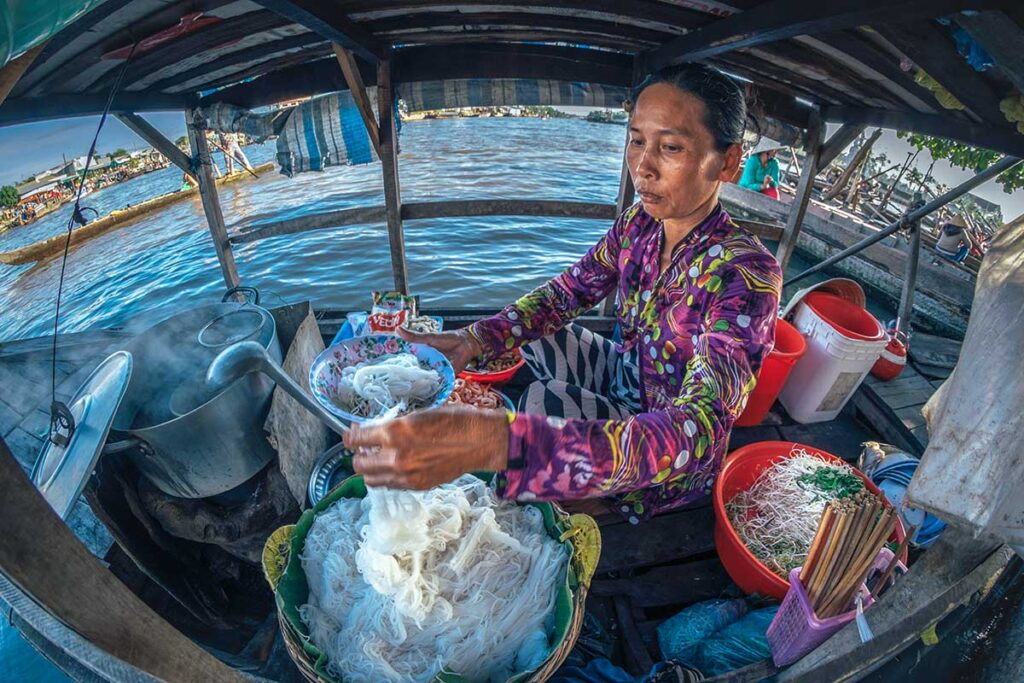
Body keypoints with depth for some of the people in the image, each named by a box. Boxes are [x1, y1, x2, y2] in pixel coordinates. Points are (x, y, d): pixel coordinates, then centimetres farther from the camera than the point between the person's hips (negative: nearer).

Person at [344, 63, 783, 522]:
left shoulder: (746, 275, -31)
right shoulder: (639, 222, -9)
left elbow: (697, 435, -44)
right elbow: (567, 292, -3)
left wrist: (496, 442, -58)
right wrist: (474, 341, -24)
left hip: (672, 463, -6)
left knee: (549, 399, -28)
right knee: (528, 329, -3)